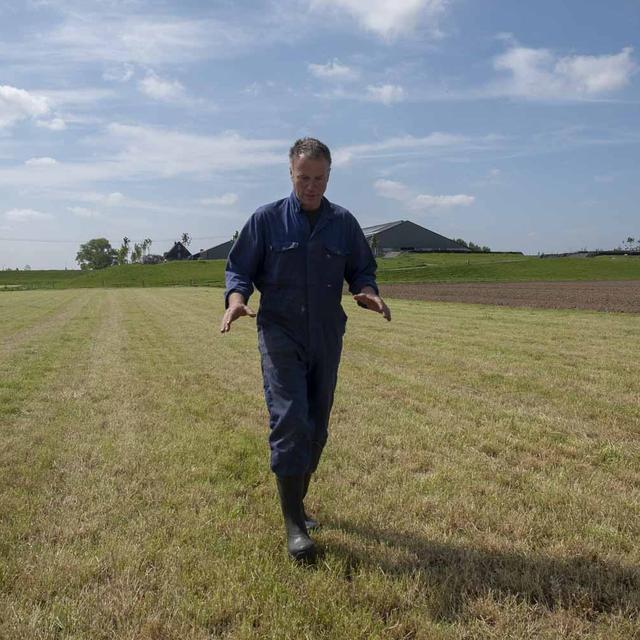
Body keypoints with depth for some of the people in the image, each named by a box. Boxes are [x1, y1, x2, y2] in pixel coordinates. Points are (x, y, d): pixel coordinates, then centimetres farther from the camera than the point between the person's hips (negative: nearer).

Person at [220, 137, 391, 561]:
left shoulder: (344, 223, 8)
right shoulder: (267, 219, 1)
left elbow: (362, 270, 12)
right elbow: (239, 269, 3)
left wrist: (369, 294, -12)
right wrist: (236, 298, -20)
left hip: (327, 340, 4)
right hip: (281, 336, -3)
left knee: (316, 427, 10)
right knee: (289, 420, -14)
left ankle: (297, 500, 31)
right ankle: (294, 524, -6)